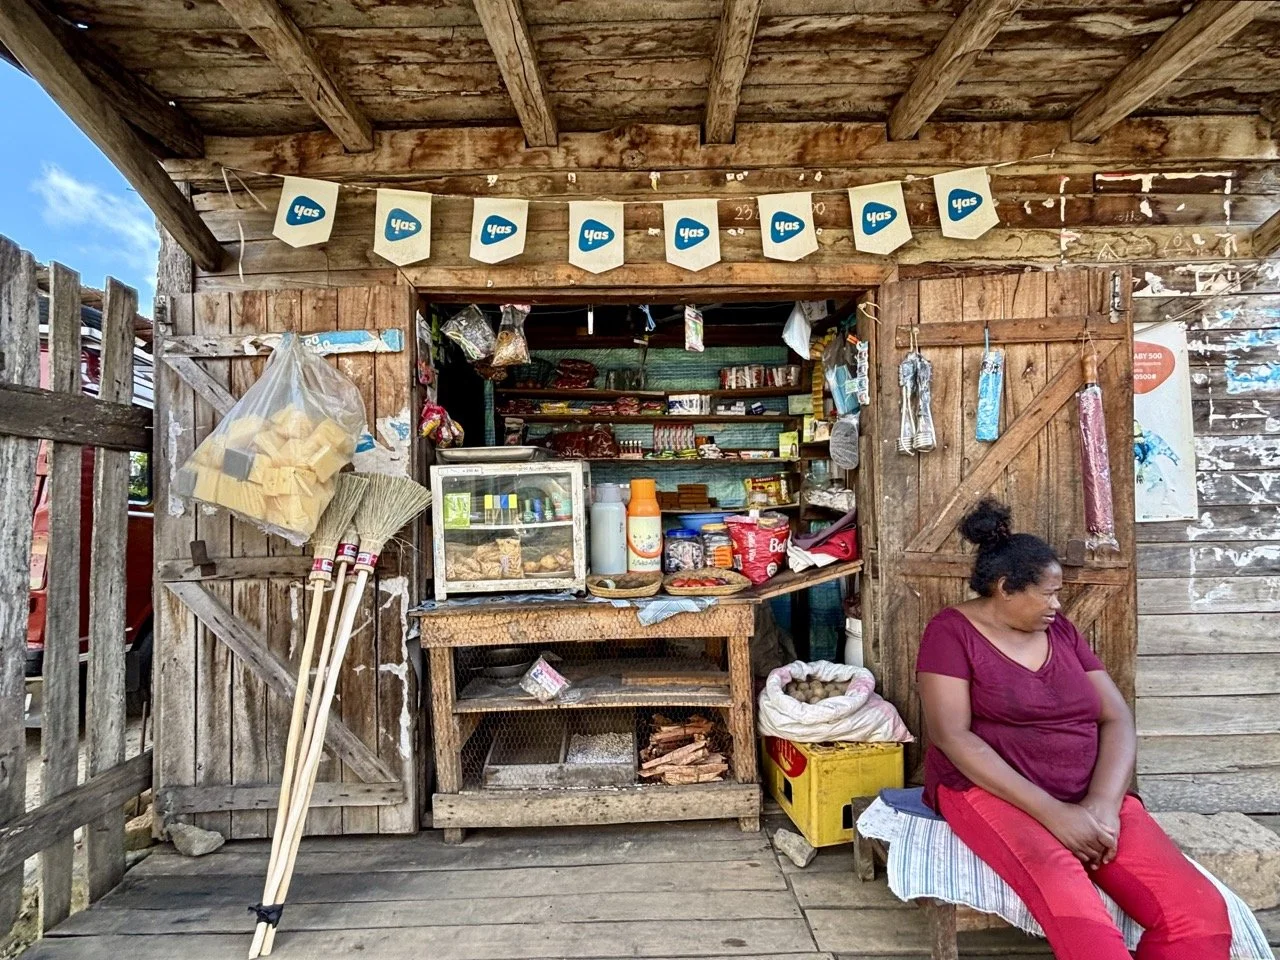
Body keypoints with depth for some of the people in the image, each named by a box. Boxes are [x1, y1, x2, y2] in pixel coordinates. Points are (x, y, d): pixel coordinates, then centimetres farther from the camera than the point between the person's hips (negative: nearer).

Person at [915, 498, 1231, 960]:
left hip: (1089, 796, 6)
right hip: (991, 791, -5)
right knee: (1067, 899, -36)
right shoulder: (952, 631, -4)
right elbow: (951, 735, -14)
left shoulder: (1061, 631, 13)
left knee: (1200, 912, -16)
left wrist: (1102, 805, -14)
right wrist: (1052, 812, -21)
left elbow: (1117, 719, 6)